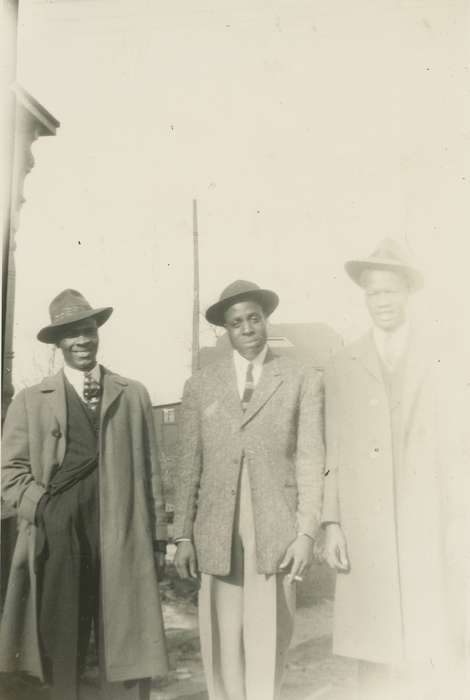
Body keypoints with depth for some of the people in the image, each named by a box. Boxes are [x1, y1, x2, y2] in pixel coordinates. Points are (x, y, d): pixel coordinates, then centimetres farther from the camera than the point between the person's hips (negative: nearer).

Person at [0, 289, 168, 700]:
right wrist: (44, 506, -10)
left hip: (123, 536, 0)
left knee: (128, 649, 3)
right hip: (58, 535, 0)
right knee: (60, 644, 10)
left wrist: (158, 536, 6)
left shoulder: (133, 395, 10)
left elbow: (150, 469, 8)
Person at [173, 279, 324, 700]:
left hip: (276, 531, -1)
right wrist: (184, 534, 4)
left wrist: (306, 533, -7)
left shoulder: (303, 381, 3)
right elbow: (190, 465, 7)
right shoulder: (201, 385, 8)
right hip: (217, 532, 2)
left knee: (268, 640, 4)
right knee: (223, 640, 6)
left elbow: (310, 461, -1)